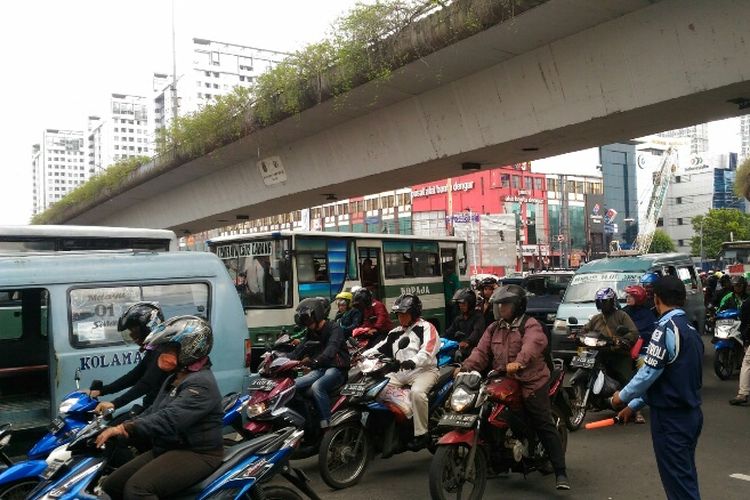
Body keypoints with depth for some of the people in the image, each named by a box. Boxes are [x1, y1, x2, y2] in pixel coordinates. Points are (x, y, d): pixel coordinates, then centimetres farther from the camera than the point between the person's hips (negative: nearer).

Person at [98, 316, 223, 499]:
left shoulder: (201, 384, -19)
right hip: (166, 449, 11)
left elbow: (169, 420, -30)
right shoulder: (174, 379, 16)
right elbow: (153, 412, 17)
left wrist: (125, 429, -30)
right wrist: (120, 426, 2)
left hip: (197, 454, -10)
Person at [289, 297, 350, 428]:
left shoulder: (334, 328, -11)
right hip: (319, 369, 8)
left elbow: (331, 348, -30)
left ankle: (327, 424, -33)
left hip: (336, 368, -8)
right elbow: (299, 350, 7)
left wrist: (315, 361, -47)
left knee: (317, 387, -35)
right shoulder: (311, 333, 15)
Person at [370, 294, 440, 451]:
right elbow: (379, 349, 17)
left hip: (423, 370, -7)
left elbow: (428, 351, -17)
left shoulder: (426, 328, 0)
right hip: (400, 373, 7)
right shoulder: (395, 333, 22)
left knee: (417, 392, -36)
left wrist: (413, 361, -35)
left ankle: (421, 434, -26)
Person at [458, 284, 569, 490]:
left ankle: (561, 473, -5)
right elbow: (481, 351, 5)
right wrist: (466, 367, -14)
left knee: (545, 427, -7)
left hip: (530, 383, -6)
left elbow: (531, 346, -28)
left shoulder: (530, 326, -7)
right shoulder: (493, 329, 15)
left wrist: (518, 363, -48)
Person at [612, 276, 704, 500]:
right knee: (685, 477, 17)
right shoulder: (691, 329, 11)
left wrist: (623, 396, -2)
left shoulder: (667, 328, -18)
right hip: (690, 412, 9)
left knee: (678, 482, -3)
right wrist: (634, 405, 15)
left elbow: (650, 373, -20)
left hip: (671, 417, -9)